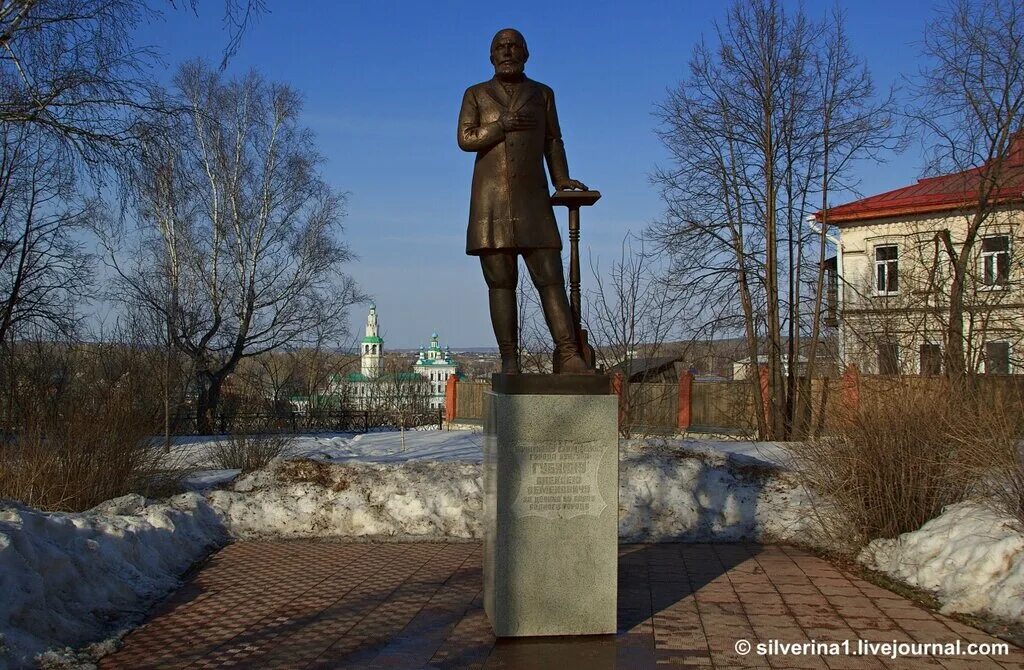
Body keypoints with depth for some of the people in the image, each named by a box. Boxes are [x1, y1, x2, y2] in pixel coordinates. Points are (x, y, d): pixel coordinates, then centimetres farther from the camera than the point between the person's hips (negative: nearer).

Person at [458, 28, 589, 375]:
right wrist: (502, 126, -12)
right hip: (491, 201, -1)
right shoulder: (476, 94, 11)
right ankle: (509, 362, -4)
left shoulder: (542, 94, 15)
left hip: (532, 201, 1)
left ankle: (568, 355, -13)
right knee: (500, 281, -5)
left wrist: (561, 179, -4)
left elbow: (553, 142, 11)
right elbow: (465, 139, 0)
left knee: (550, 277, -9)